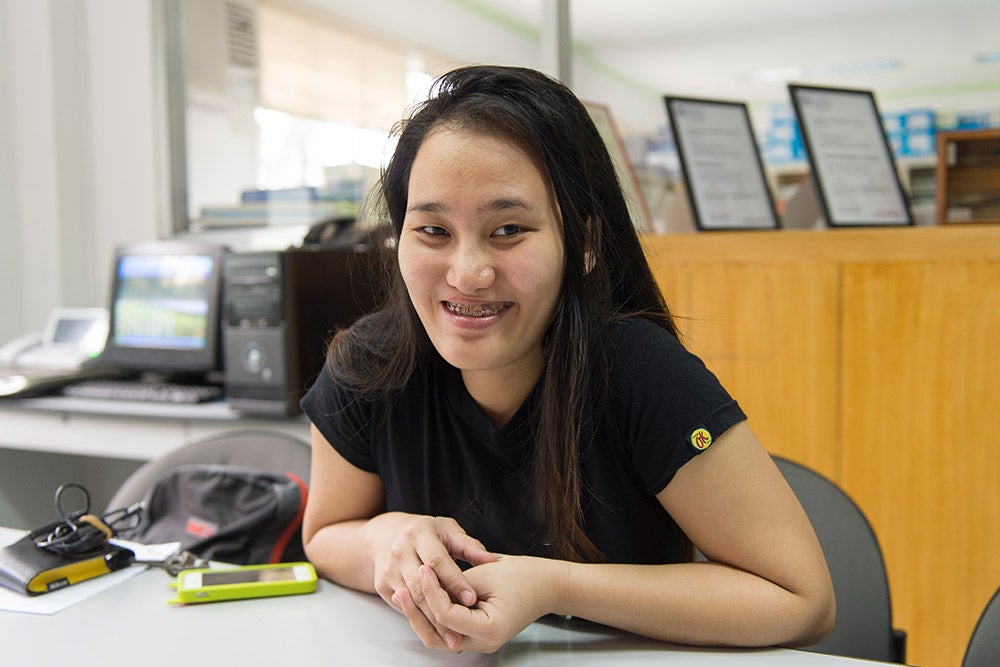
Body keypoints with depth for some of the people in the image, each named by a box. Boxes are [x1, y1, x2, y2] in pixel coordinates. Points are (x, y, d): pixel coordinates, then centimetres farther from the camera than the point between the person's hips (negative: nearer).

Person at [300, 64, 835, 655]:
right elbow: (323, 537, 3)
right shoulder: (366, 367, -14)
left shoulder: (639, 373, -24)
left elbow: (804, 600, -21)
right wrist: (385, 538, -21)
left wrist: (555, 587, -27)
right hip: (432, 652, 3)